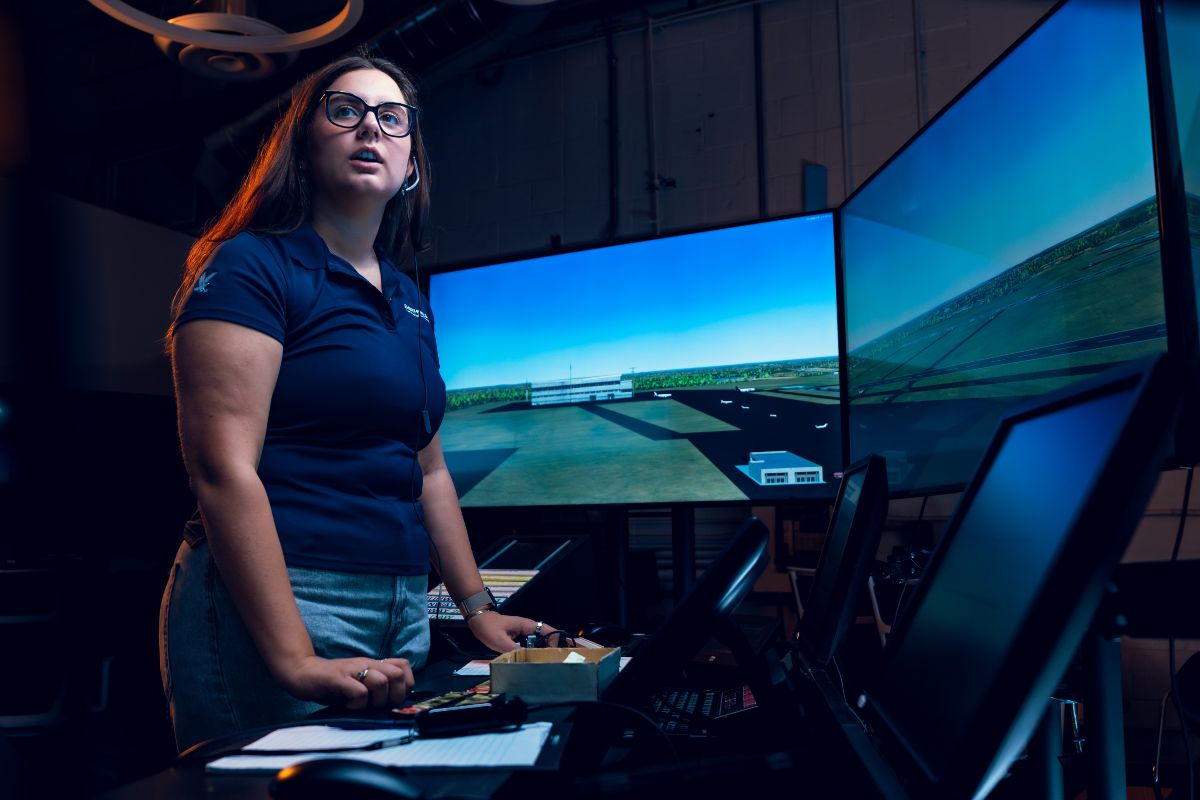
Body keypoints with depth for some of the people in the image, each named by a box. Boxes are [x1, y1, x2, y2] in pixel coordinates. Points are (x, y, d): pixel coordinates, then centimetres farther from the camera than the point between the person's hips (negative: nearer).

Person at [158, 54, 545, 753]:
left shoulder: (409, 301, 15)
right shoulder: (251, 267, -6)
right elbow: (224, 470, -17)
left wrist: (478, 609, 16)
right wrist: (296, 661, -23)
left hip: (404, 609, 7)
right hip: (277, 604, -7)